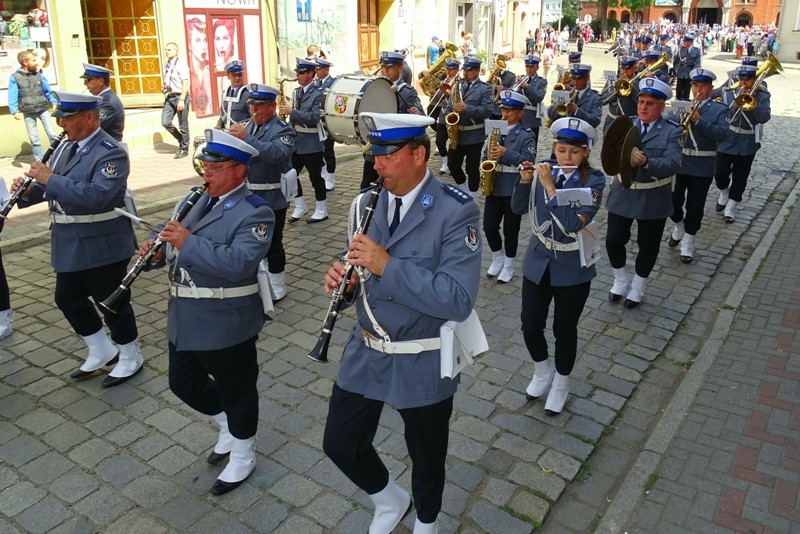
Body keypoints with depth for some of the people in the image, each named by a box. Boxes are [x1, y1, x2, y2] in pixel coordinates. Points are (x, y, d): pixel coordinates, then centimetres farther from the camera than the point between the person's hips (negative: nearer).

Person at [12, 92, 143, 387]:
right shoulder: (66, 146, 9)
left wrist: (51, 178, -26)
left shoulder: (111, 153, -18)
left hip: (102, 246, -9)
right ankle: (101, 351, 36)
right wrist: (28, 190, -5)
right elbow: (49, 185, 16)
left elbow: (95, 197, -31)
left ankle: (130, 358, 24)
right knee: (67, 299, 18)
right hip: (69, 245, 9)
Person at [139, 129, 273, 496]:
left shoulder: (255, 213, -15)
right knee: (182, 382, 19)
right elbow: (173, 237, 17)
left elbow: (238, 262, -29)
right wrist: (156, 249, -5)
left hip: (226, 323, -8)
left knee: (235, 390, 9)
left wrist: (187, 242, -30)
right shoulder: (200, 200, 10)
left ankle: (242, 457, 31)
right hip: (185, 320, 8)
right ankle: (229, 428, 42)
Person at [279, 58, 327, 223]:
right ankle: (300, 206, 22)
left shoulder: (317, 94, -11)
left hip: (311, 143, -7)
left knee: (315, 177, 2)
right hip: (295, 141, 7)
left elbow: (313, 118, -22)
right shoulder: (297, 91, 12)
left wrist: (291, 111, -24)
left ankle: (321, 210, 15)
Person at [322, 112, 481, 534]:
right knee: (339, 443, 13)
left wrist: (387, 265, -32)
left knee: (427, 456, 17)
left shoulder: (457, 212, -19)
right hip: (365, 353, 5)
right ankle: (389, 500, 44)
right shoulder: (368, 203, -1)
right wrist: (343, 280, -15)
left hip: (423, 365, -5)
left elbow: (458, 300, -27)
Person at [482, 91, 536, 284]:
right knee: (489, 226, 4)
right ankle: (497, 259, 27)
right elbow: (486, 155, 13)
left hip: (514, 190, -4)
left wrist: (506, 153, -24)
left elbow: (528, 160, -15)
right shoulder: (495, 130, 10)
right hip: (494, 187, 5)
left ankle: (508, 266, 21)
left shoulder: (527, 135, -6)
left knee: (510, 230, 5)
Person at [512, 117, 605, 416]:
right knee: (530, 326, 7)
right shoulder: (544, 171, -3)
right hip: (537, 263, 3)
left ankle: (561, 384, 36)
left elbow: (572, 223, -26)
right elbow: (518, 209, -1)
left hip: (572, 269, -3)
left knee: (564, 330, 10)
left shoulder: (594, 181, -13)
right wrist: (525, 180, -17)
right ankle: (543, 372, 38)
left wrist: (549, 186, -27)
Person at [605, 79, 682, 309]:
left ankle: (638, 287, 31)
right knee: (613, 240, 4)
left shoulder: (672, 131, -8)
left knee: (647, 246, 10)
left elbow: (672, 164, -21)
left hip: (653, 199, -2)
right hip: (623, 194, 2)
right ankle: (620, 280, 30)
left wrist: (646, 162, -39)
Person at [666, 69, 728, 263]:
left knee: (694, 207, 5)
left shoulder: (718, 110, 1)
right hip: (677, 163, 2)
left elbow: (722, 134, -14)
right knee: (673, 201, 6)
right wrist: (683, 116, -18)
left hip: (702, 168, -2)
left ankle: (687, 243, 18)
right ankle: (679, 226, 37)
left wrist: (699, 120, -21)